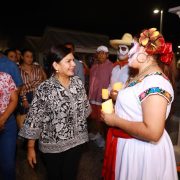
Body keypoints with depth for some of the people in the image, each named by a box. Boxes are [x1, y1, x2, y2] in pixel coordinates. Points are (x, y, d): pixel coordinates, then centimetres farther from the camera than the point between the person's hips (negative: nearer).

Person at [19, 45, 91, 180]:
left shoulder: (78, 82, -5)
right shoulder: (45, 89, -20)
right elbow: (34, 118, -14)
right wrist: (30, 147, -9)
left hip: (76, 141, 3)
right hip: (53, 145, -3)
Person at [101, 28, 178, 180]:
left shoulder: (156, 82, -26)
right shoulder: (141, 77, 5)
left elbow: (153, 133, -31)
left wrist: (115, 121, -23)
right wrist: (118, 98, 0)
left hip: (142, 150, -9)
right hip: (128, 144, 9)